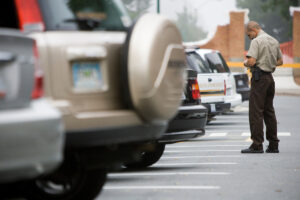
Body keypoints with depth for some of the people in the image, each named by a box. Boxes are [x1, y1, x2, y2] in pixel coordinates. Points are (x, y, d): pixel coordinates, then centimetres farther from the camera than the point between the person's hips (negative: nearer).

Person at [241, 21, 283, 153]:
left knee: (256, 112, -6)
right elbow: (280, 61, 20)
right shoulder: (274, 41, 15)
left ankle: (257, 145, -9)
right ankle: (273, 145, 12)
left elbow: (251, 61, -19)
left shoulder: (257, 41, -11)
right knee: (269, 111, 12)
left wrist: (245, 63, 1)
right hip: (270, 77, 8)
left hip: (259, 78, -8)